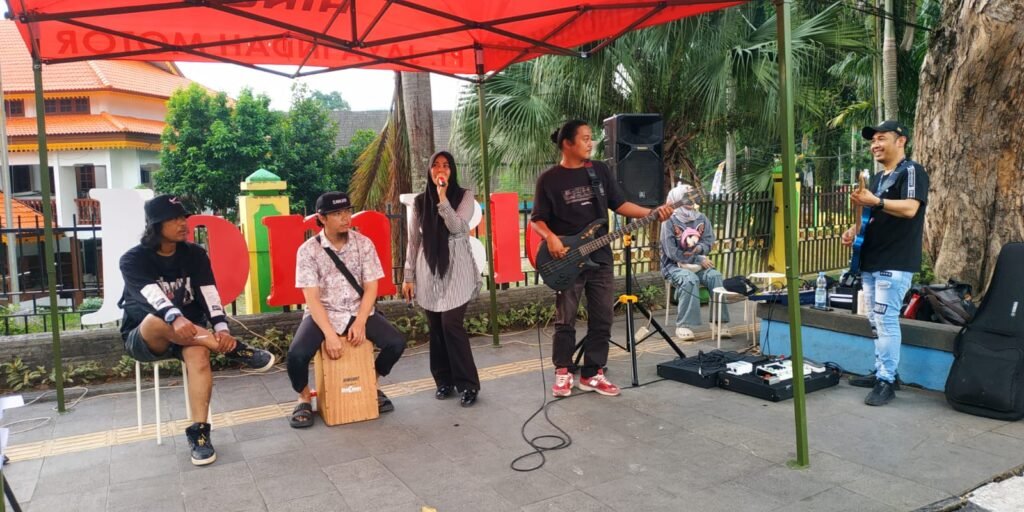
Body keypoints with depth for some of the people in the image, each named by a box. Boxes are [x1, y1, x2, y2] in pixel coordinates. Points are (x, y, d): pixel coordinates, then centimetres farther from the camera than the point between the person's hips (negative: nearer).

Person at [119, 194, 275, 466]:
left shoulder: (195, 254, 1)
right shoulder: (133, 260, -10)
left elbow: (209, 294, -13)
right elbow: (152, 296, -30)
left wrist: (221, 328, -32)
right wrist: (175, 318, -52)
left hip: (189, 332, 2)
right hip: (143, 337, -2)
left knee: (199, 353, -34)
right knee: (157, 319, -38)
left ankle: (198, 432, -34)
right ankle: (233, 350, -32)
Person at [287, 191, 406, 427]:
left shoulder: (364, 244, -3)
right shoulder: (308, 250, -9)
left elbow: (371, 287, -4)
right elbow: (312, 297, -14)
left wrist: (360, 322, -17)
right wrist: (329, 333, -24)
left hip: (358, 311, 2)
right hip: (322, 314, -2)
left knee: (397, 342, -19)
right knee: (297, 353, -28)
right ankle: (304, 398, 4)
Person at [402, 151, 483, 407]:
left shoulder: (464, 196, 1)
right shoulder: (420, 202, 8)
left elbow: (457, 227, -14)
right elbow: (413, 241, 9)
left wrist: (442, 197, -18)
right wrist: (408, 276, 7)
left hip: (456, 270, -3)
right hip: (429, 272, 3)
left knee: (452, 325, -11)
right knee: (435, 328, 4)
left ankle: (468, 384, -1)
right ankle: (444, 381, 17)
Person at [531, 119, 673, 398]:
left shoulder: (600, 171, 7)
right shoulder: (549, 179, -4)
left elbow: (619, 204, 8)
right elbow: (537, 219, -3)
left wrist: (652, 213, -4)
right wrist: (551, 238, -22)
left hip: (600, 257, 4)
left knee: (602, 319, 7)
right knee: (565, 320, 4)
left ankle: (592, 374, 19)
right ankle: (563, 373, 20)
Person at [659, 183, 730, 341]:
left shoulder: (702, 219, 8)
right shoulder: (670, 221, -9)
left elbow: (709, 243, 4)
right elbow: (672, 253, -15)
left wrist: (698, 248, -20)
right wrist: (699, 259, -14)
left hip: (698, 263, 5)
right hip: (675, 265, -4)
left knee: (715, 276, -24)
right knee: (690, 279, -34)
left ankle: (720, 322, -20)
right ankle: (683, 325, -29)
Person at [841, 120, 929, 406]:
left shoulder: (911, 171, -7)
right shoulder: (877, 177, 20)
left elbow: (910, 209, -22)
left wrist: (875, 201, -31)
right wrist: (854, 229, 7)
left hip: (895, 263, -9)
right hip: (871, 261, 9)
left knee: (886, 321, -10)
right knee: (877, 322, 13)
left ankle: (887, 381, -5)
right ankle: (882, 372, 22)